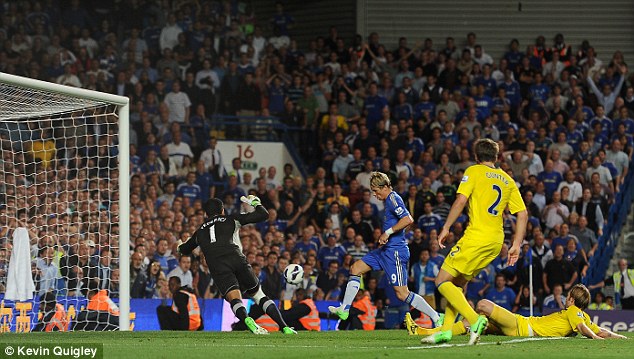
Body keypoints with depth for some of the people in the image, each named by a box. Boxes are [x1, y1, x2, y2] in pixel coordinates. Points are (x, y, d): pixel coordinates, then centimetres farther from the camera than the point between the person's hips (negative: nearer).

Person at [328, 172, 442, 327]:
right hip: (386, 249, 11)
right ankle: (344, 310, 13)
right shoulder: (389, 200, 16)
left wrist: (388, 232, -20)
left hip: (395, 250, -11)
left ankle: (437, 319, -6)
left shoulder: (393, 199, -13)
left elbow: (408, 219, -26)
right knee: (356, 268, 11)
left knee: (402, 294, -11)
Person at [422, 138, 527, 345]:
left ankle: (474, 320, -20)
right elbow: (522, 214, 13)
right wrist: (516, 246, 13)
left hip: (476, 237, -7)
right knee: (458, 282, 19)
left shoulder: (474, 171, 2)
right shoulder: (507, 180, 18)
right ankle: (446, 331, 9)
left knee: (442, 281, -3)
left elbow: (461, 200, -12)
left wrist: (446, 228, -8)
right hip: (496, 242, 7)